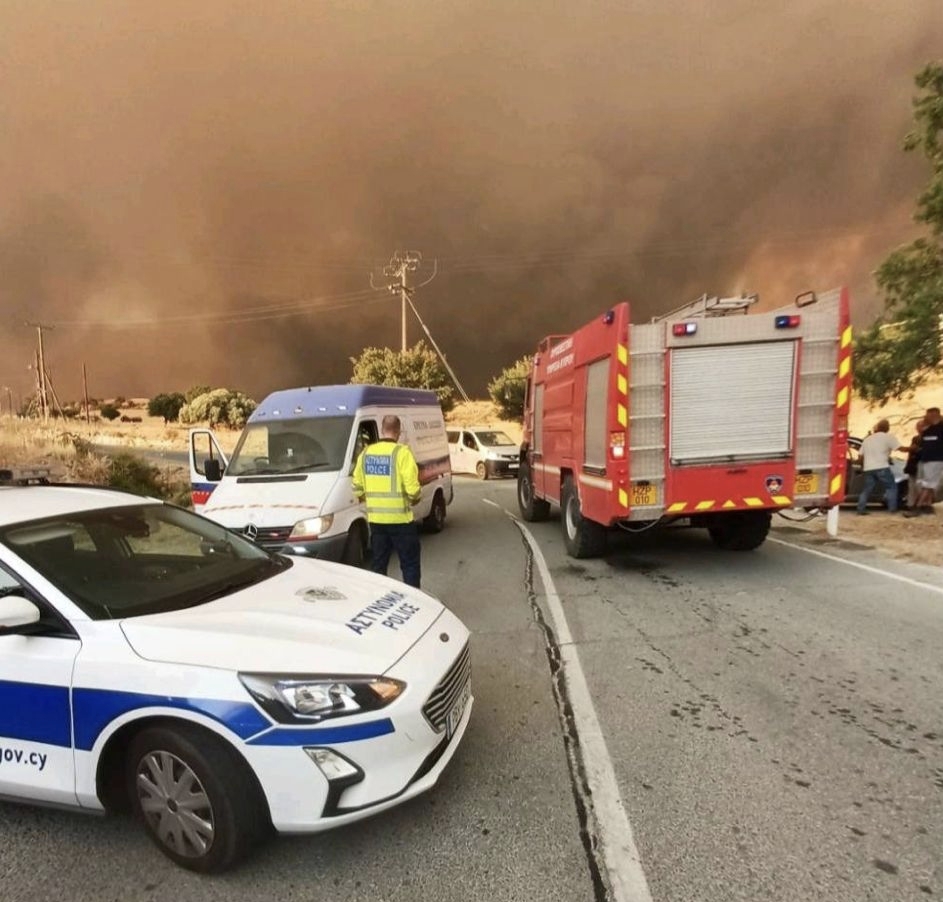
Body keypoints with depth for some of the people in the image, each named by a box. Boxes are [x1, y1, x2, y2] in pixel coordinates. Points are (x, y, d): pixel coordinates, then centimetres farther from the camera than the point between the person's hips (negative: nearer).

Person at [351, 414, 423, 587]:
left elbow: (357, 485, 9)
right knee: (410, 563, 7)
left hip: (375, 518, 5)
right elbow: (412, 486, -19)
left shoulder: (366, 453, 5)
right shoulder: (402, 452, -13)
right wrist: (415, 498, 1)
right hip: (400, 518, -5)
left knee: (378, 564, 17)